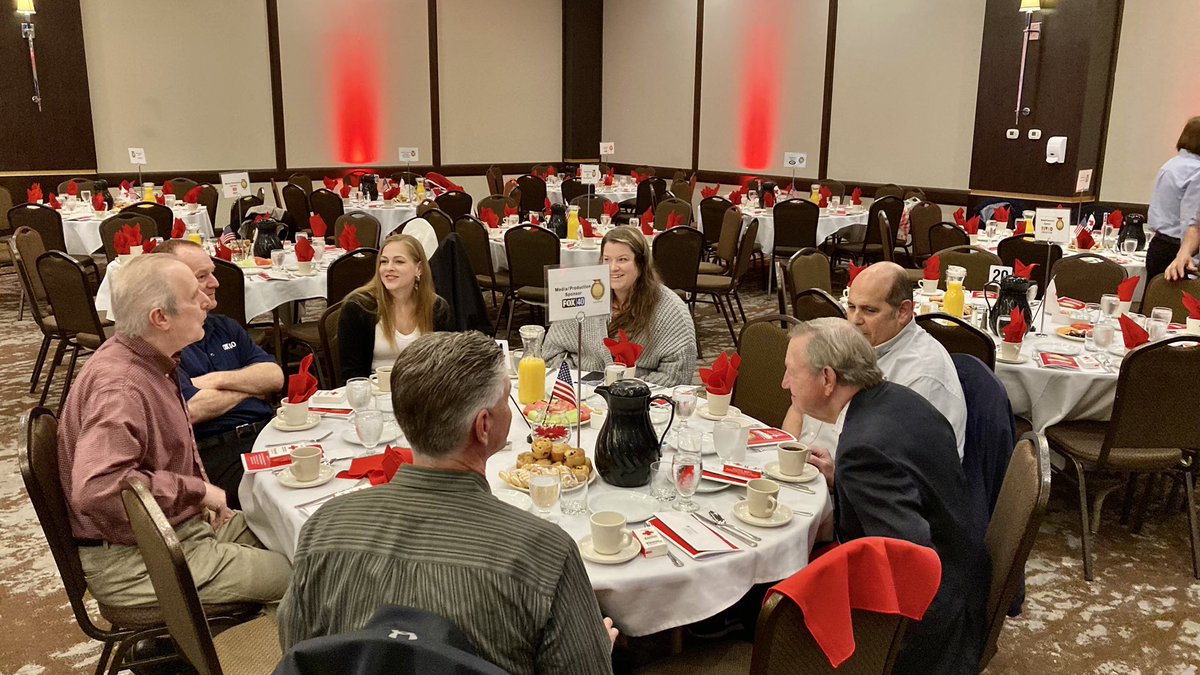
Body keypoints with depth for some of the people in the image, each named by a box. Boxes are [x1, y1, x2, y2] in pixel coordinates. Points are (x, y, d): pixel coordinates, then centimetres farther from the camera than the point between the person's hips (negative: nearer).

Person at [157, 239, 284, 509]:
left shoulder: (224, 326, 23)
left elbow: (275, 377, 13)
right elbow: (193, 410, -13)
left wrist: (218, 380, -4)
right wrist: (249, 387, 4)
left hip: (267, 429, 7)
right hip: (214, 451, -7)